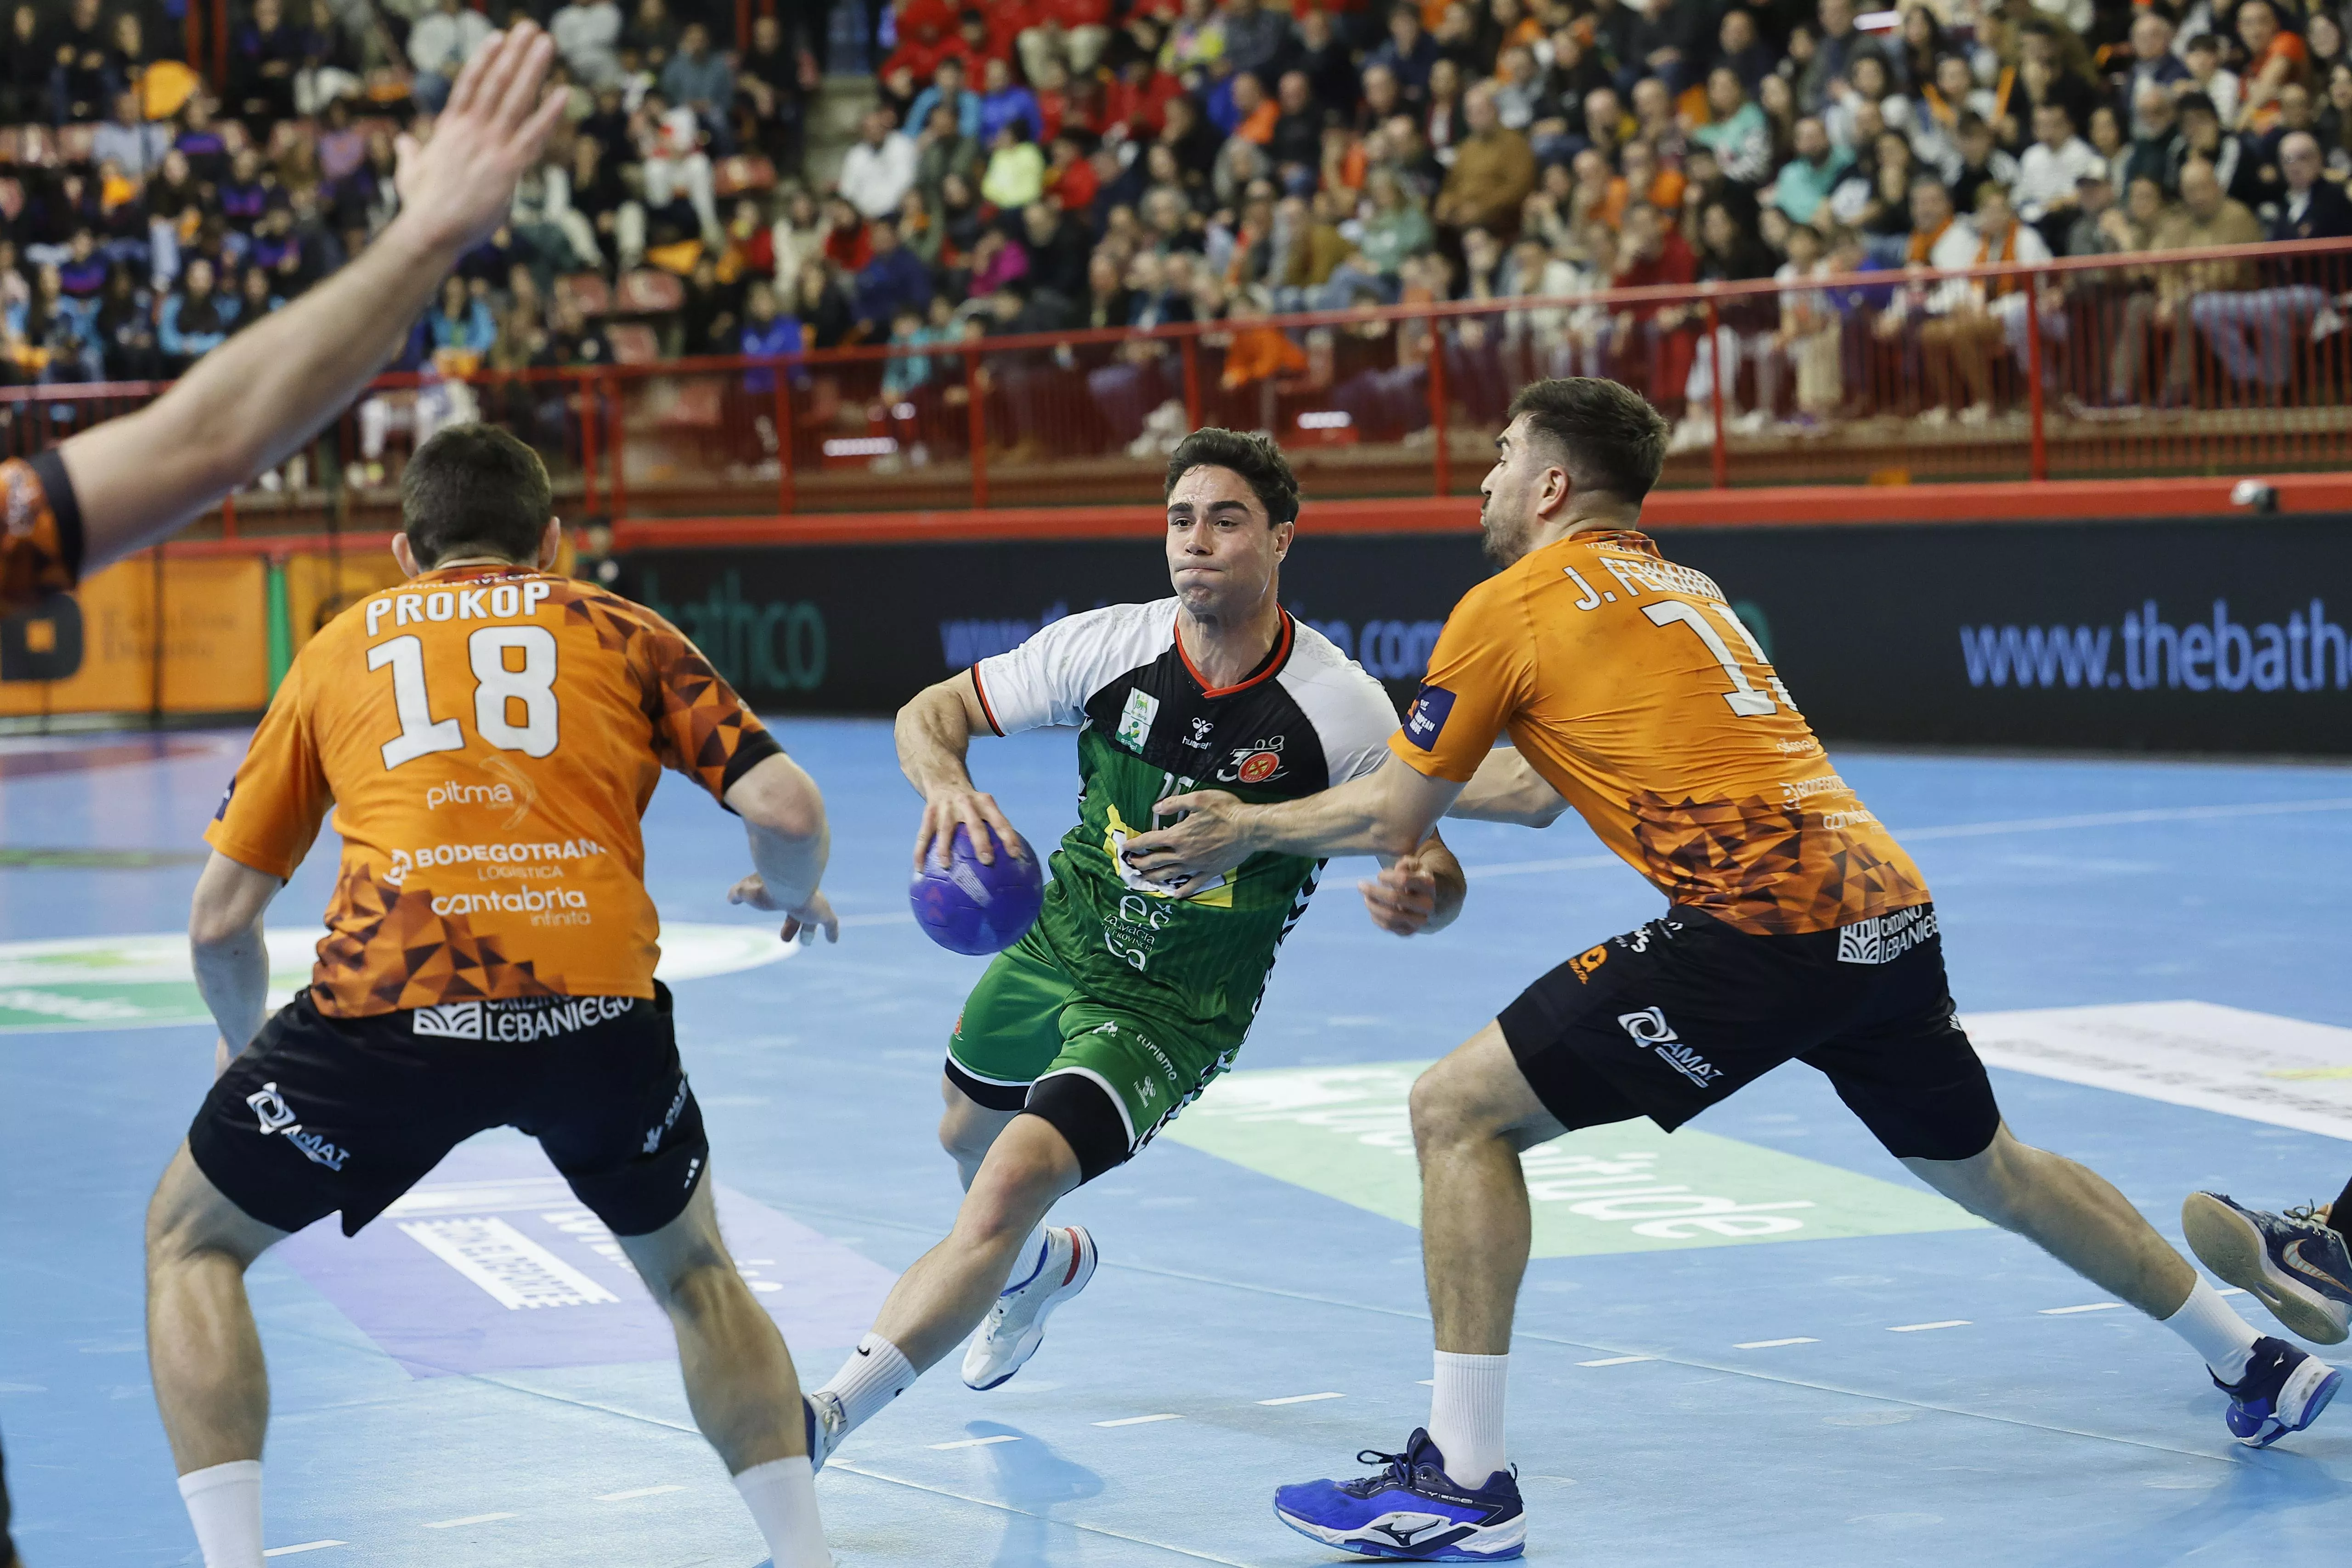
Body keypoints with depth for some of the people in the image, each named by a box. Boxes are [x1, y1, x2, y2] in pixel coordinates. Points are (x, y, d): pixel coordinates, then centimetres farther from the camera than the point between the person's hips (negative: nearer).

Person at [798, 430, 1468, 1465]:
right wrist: (946, 782, -31)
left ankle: (827, 1416, -18)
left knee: (1009, 1190, -23)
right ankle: (1044, 1268, 65)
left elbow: (1430, 860, -11)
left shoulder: (1342, 709, -21)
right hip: (1058, 943, 5)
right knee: (968, 1137, 29)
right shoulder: (1108, 646, -15)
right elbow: (932, 710, -7)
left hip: (1175, 1013, -5)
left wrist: (1423, 895, -37)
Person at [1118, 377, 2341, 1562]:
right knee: (1986, 1169, 29)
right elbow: (1546, 792, 34)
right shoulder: (1676, 587, 25)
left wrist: (1244, 831, 22)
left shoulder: (1511, 605, 3)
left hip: (1757, 926, -8)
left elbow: (1395, 821, 6)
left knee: (1458, 1113, 0)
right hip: (1890, 908, 8)